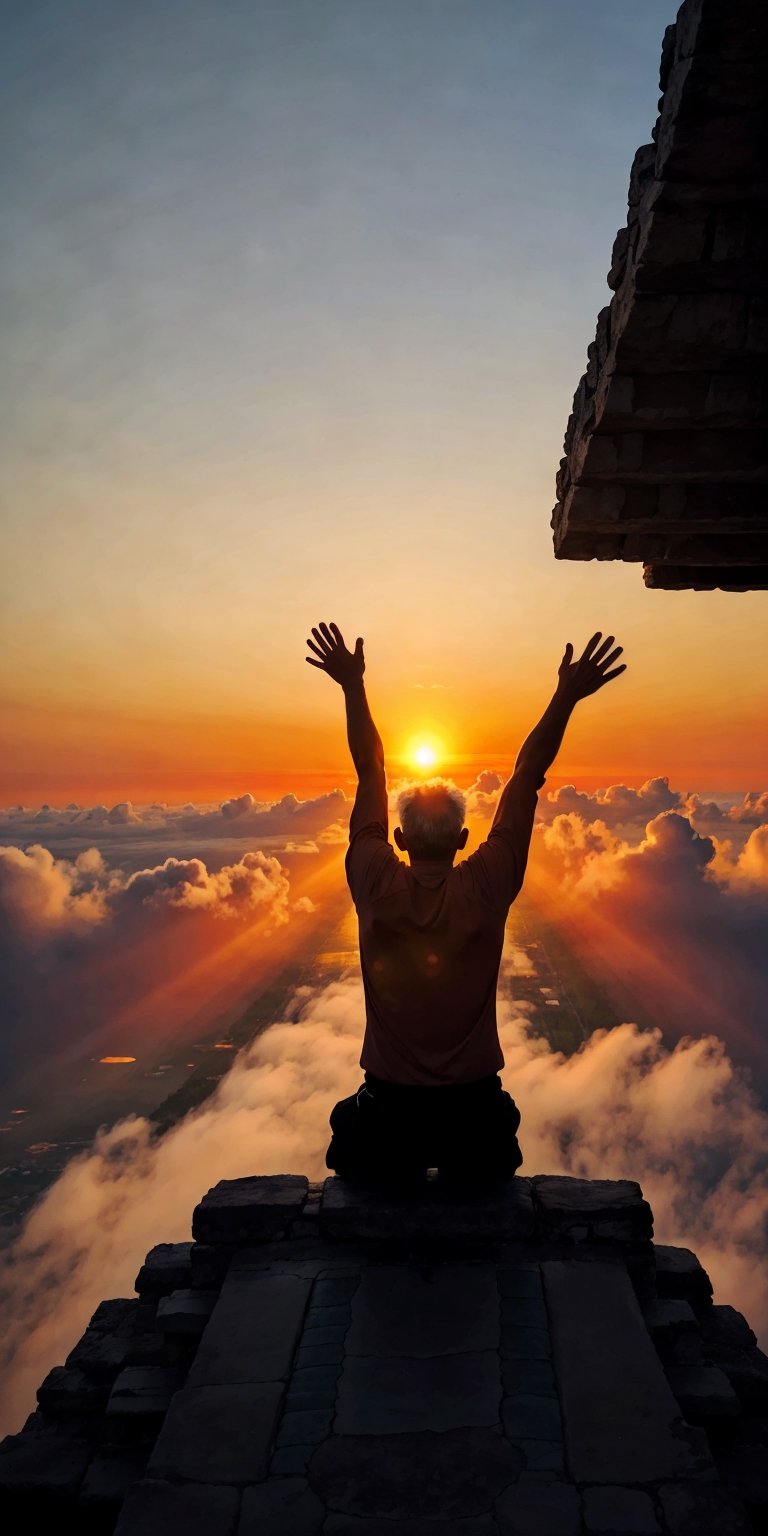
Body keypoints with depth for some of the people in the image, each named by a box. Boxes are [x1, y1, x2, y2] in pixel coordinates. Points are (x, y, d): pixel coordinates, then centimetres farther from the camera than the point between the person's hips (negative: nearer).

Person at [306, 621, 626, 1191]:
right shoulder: (486, 888, -15)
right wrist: (568, 696, -5)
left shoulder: (377, 887, -14)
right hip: (474, 1111, 0)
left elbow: (371, 774, -5)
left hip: (387, 1108, 0)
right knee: (482, 1191, 28)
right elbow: (528, 776, -9)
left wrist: (354, 685, 2)